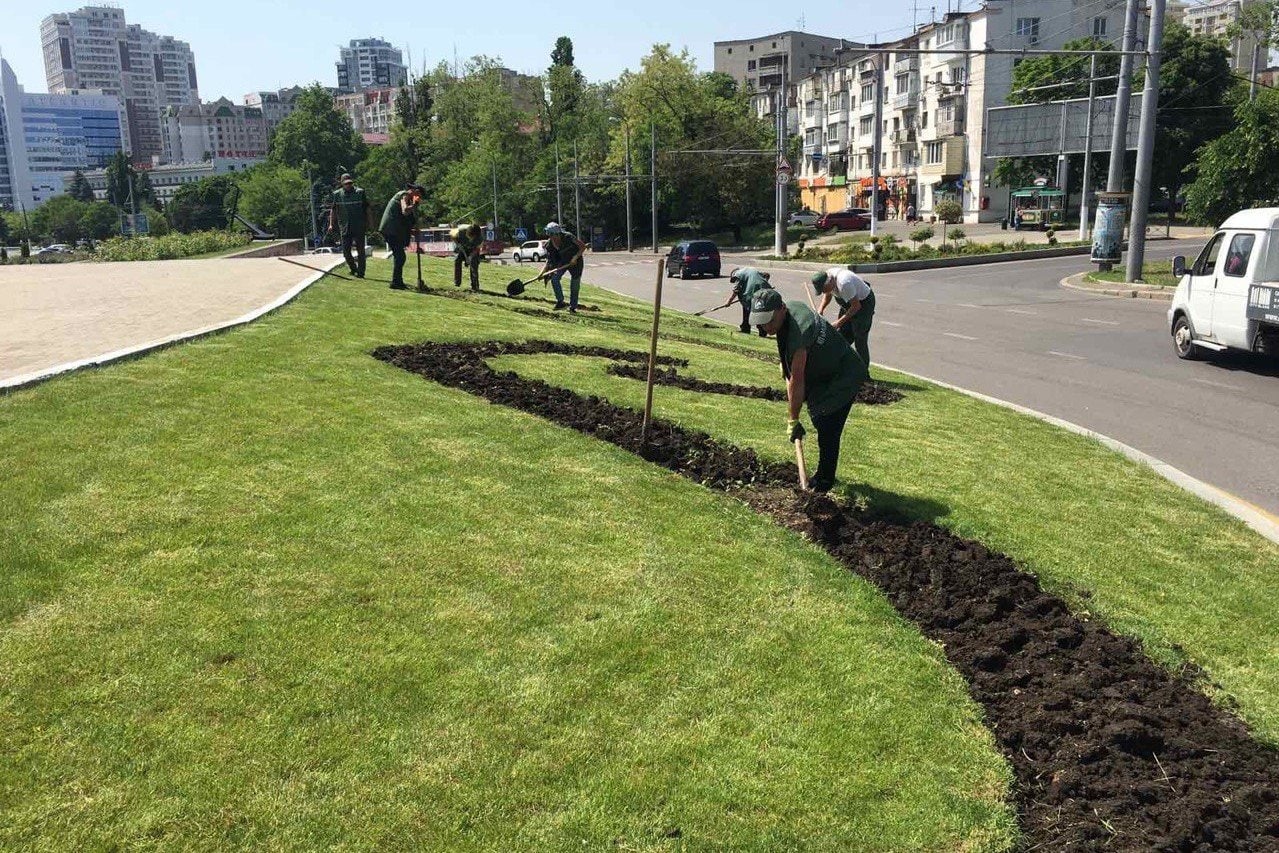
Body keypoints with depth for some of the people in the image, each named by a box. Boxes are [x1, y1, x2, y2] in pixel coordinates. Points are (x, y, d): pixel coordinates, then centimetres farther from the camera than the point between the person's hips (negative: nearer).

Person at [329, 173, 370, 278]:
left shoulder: (360, 192, -2)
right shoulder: (337, 194, 4)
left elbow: (367, 209, 4)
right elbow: (333, 210, 11)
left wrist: (368, 223, 2)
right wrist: (331, 224, 5)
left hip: (359, 227, -2)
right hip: (345, 228, 2)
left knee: (360, 251, 0)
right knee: (346, 251, 4)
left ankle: (360, 272, 8)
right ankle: (353, 268, 25)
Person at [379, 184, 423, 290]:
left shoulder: (404, 195, 24)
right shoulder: (405, 195, -6)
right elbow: (405, 211, -25)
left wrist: (409, 230, 22)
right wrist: (415, 204, -12)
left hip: (391, 230, 10)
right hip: (391, 230, -10)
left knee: (399, 257, 14)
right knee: (400, 257, -10)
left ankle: (398, 282, 19)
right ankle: (395, 283, -8)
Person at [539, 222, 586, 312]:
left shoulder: (568, 237, -25)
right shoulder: (549, 245, -14)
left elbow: (583, 246, -17)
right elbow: (549, 262, -7)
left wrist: (575, 257, -28)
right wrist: (541, 273, -18)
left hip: (575, 262, -3)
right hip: (561, 263, 3)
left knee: (575, 286, 0)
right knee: (554, 278, -19)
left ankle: (573, 307, 15)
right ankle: (560, 302, -11)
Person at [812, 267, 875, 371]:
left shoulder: (844, 283, -38)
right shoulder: (828, 275, -11)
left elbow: (856, 306, -30)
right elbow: (828, 295, 10)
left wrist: (839, 322, -27)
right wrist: (821, 309, -7)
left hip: (863, 303, -9)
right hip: (848, 303, 9)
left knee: (860, 340, -9)